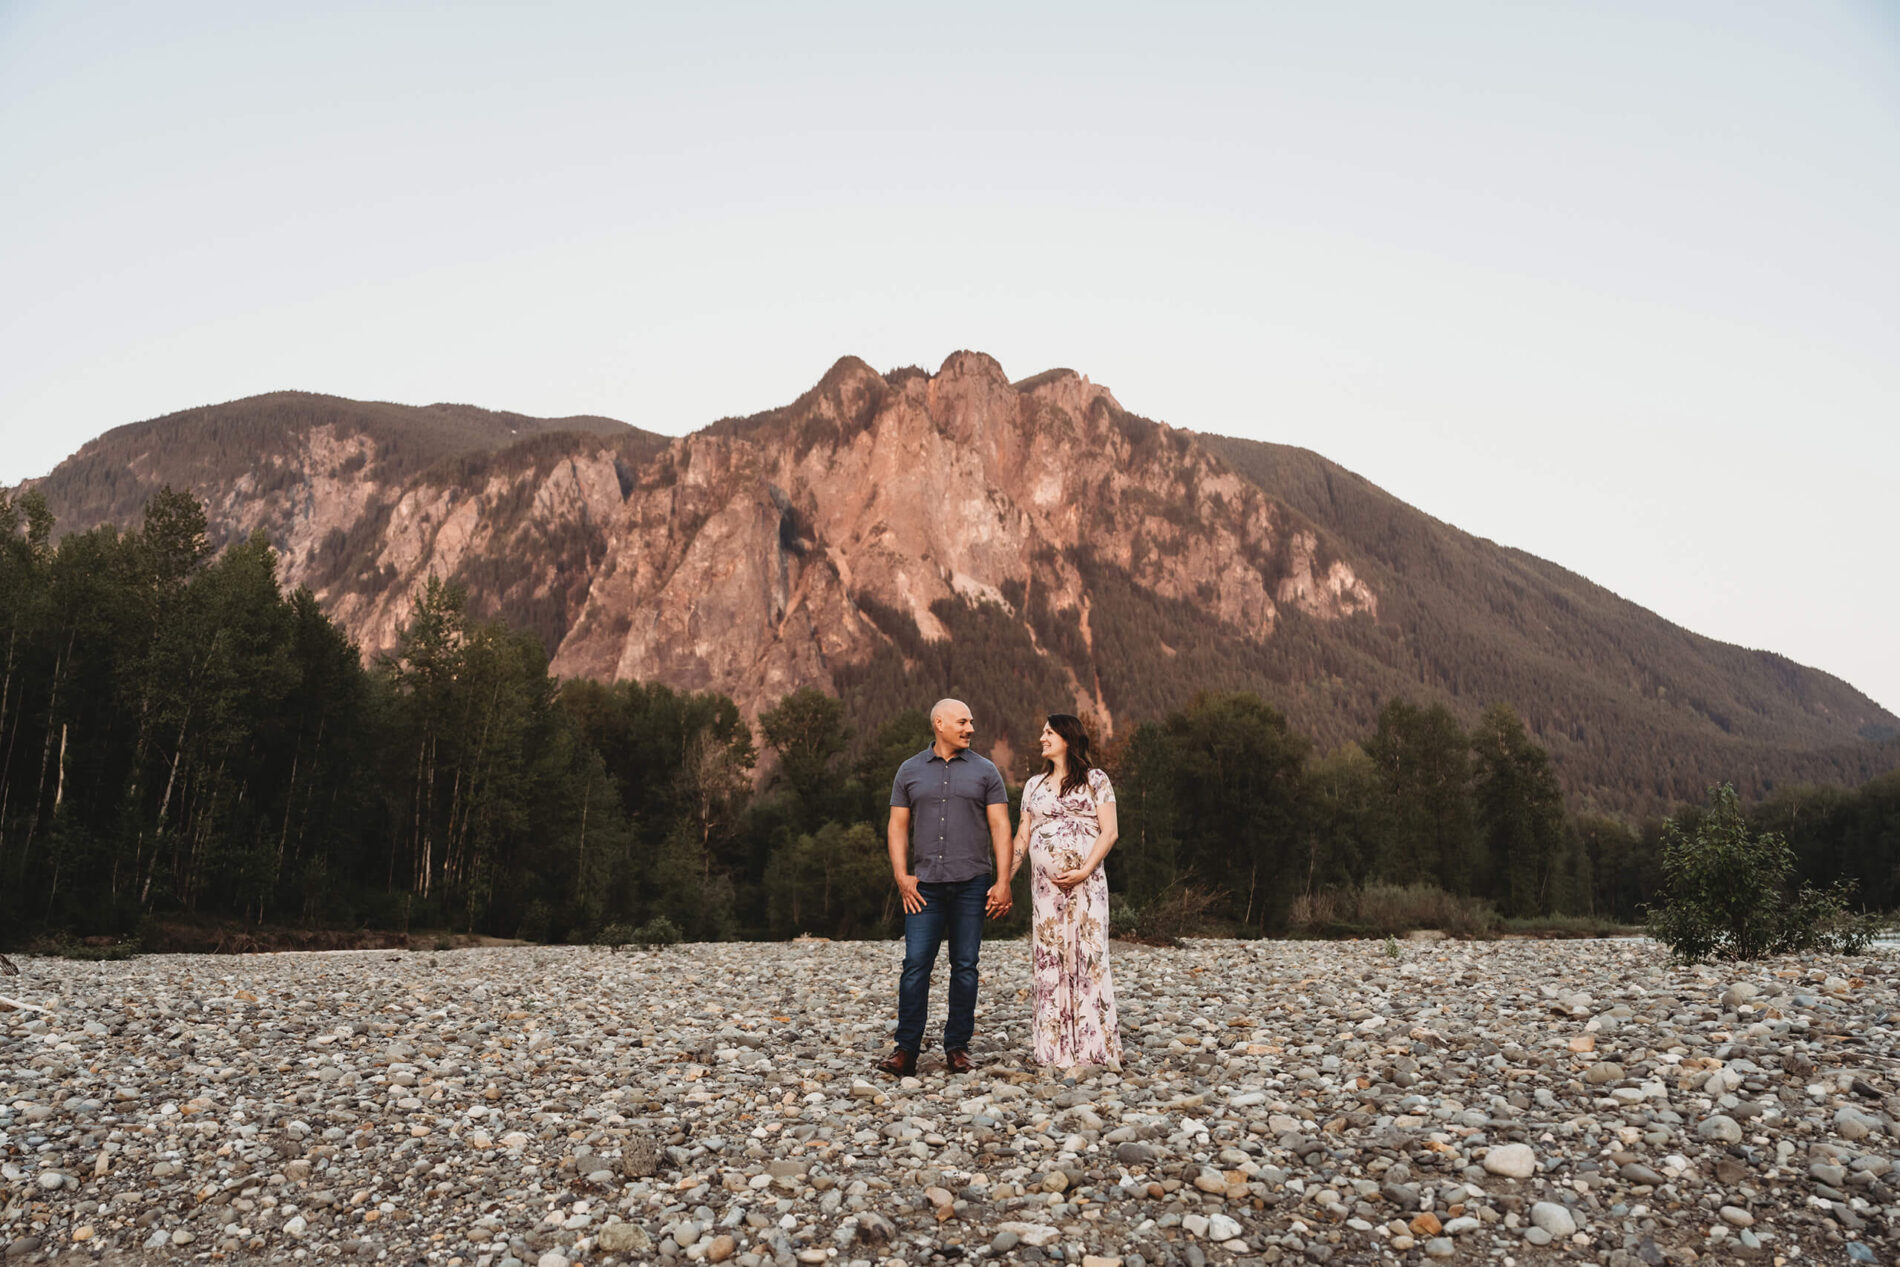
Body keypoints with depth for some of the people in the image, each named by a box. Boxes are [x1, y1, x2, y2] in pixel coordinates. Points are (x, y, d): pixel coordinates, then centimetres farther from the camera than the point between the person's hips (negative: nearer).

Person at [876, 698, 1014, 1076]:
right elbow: (898, 827, 10)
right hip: (925, 885, 0)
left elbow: (1000, 828, 3)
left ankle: (957, 1048, 13)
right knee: (915, 964, -5)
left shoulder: (985, 772, 7)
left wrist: (1003, 882, -5)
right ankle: (906, 1051, 1)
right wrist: (901, 875, -2)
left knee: (965, 966, 3)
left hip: (971, 884, 0)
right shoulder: (910, 772, 10)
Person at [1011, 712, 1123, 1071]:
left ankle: (1089, 1048, 0)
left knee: (1086, 956, -6)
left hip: (1084, 884, -4)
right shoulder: (1034, 785, 17)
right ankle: (1056, 1049, 7)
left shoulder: (1095, 780, 4)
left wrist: (1085, 870, -15)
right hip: (1044, 886, 4)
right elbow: (1022, 837, 15)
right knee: (1048, 961, 2)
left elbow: (1109, 832, -3)